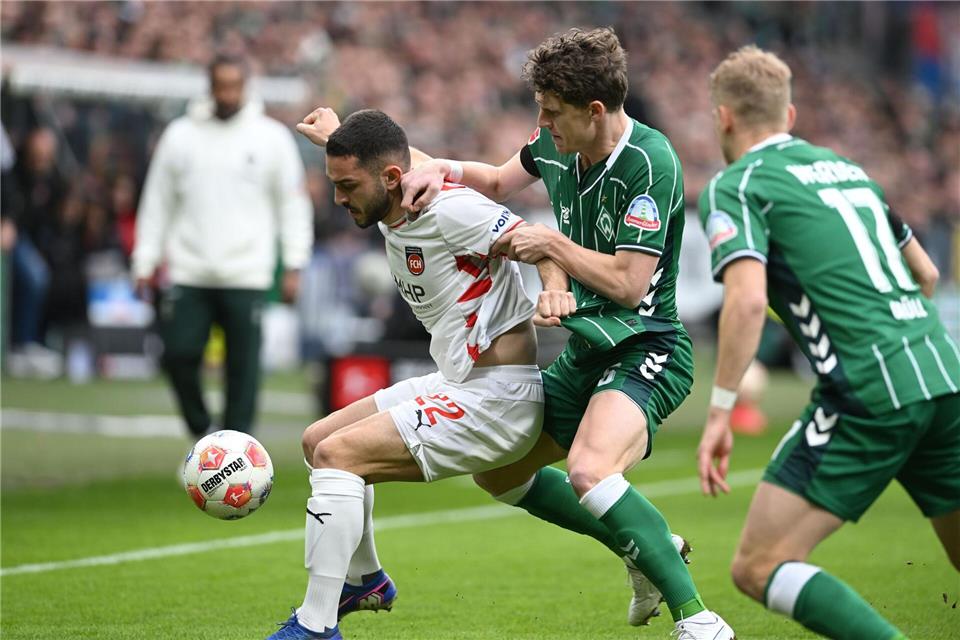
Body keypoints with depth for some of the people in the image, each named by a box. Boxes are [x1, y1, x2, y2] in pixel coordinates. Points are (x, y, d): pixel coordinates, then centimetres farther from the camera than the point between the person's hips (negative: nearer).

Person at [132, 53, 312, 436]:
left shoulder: (272, 137, 4)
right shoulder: (180, 135, 8)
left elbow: (293, 203, 5)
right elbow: (157, 202, 12)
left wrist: (294, 265, -2)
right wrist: (145, 263, 8)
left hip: (246, 277, -1)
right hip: (189, 273, 1)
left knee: (243, 367, -4)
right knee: (178, 354, -5)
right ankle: (201, 429, 16)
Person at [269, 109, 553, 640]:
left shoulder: (449, 211, -19)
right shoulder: (391, 219, 7)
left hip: (496, 397, -10)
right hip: (455, 385, 10)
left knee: (337, 454, -19)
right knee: (317, 440, 18)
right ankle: (364, 580, 36)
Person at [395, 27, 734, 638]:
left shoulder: (650, 162, -22)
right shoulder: (557, 144, 2)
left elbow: (628, 283, -25)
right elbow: (499, 181, 23)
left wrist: (552, 243, -19)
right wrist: (444, 169, 4)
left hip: (645, 352, -10)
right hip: (585, 352, 10)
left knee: (589, 470, -35)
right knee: (495, 469, 19)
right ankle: (649, 548, 28)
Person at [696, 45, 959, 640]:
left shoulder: (734, 188, 1)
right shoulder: (846, 167, 22)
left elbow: (748, 299, -16)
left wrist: (719, 411, -12)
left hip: (869, 395, -7)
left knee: (759, 567, -4)